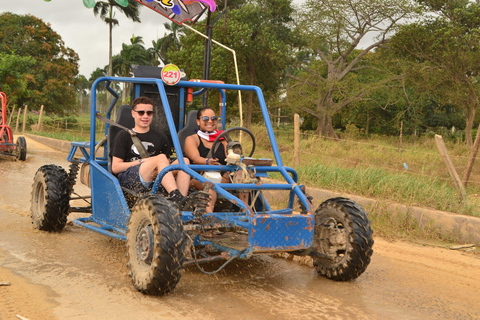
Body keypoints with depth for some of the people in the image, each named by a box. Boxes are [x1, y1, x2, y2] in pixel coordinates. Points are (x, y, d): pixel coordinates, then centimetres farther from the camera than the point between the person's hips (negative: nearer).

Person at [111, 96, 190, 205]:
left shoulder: (161, 138, 23)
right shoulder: (123, 136, 12)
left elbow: (166, 165, 18)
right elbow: (115, 168, 3)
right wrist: (142, 161, -6)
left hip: (154, 181, 4)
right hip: (128, 180, -4)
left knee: (184, 161, -20)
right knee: (161, 158, -29)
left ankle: (182, 203, -41)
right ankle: (176, 197, -46)